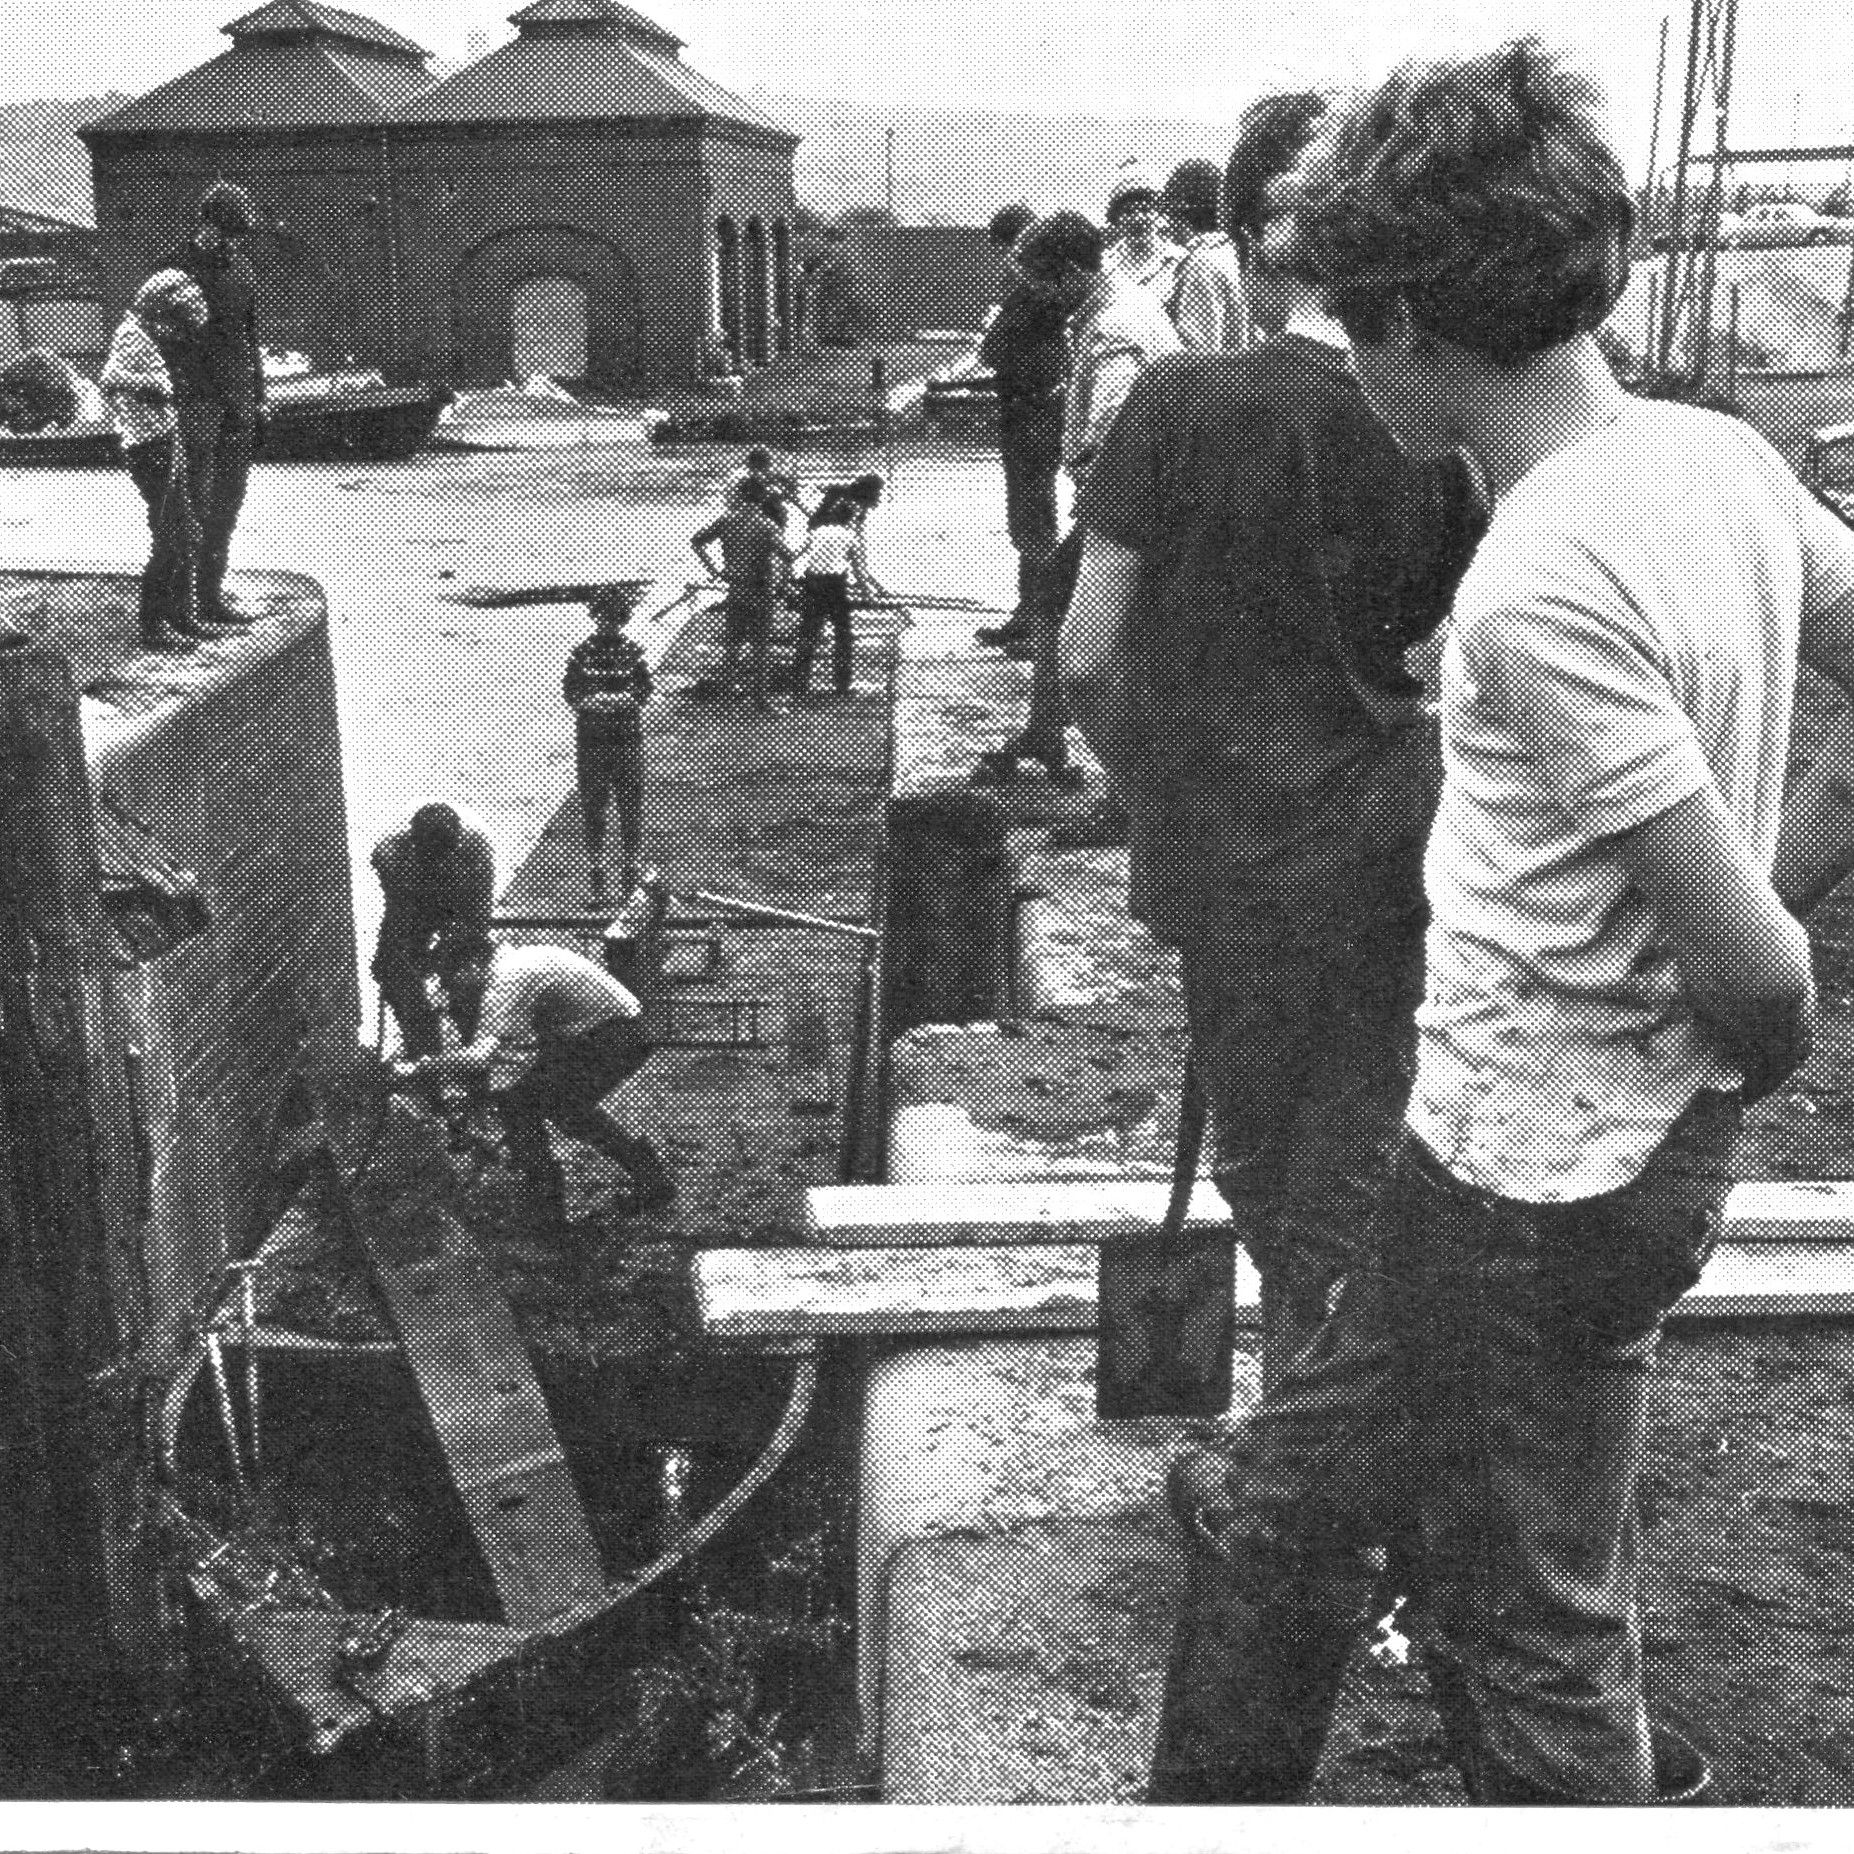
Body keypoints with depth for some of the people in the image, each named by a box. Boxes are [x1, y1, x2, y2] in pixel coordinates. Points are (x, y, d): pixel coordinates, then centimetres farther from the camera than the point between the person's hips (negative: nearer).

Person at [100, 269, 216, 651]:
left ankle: (181, 618, 27)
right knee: (167, 542, -6)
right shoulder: (131, 335, -14)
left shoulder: (147, 337, 13)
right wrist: (155, 386, -30)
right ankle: (153, 630, 1)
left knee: (188, 537, 16)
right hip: (150, 450, -10)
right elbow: (109, 379, -29)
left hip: (167, 449, 10)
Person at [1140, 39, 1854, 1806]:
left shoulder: (1542, 586, -27)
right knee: (1314, 1472, 26)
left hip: (1535, 1179, -9)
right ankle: (1228, 1779, 48)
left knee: (1527, 1636, 13)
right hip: (1641, 1137, 9)